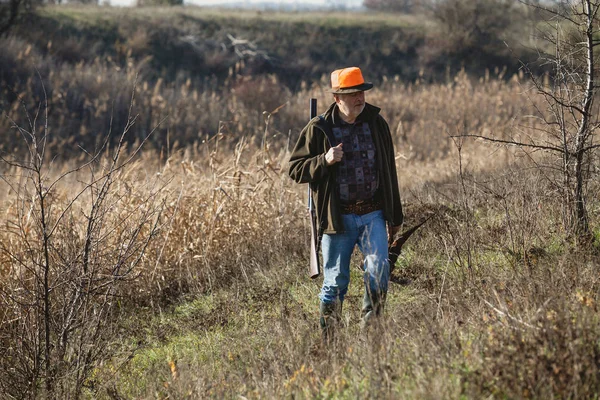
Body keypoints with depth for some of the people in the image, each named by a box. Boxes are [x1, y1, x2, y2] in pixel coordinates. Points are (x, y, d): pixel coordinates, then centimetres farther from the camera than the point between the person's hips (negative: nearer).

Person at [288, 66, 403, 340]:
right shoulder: (318, 129, -3)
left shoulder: (376, 123, 7)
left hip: (373, 214, 2)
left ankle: (371, 326, -2)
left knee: (378, 269, -17)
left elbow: (389, 171, 15)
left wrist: (394, 216, 16)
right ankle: (328, 339, 16)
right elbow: (296, 169, -2)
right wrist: (325, 161, -20)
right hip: (337, 218, -2)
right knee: (336, 281, 2)